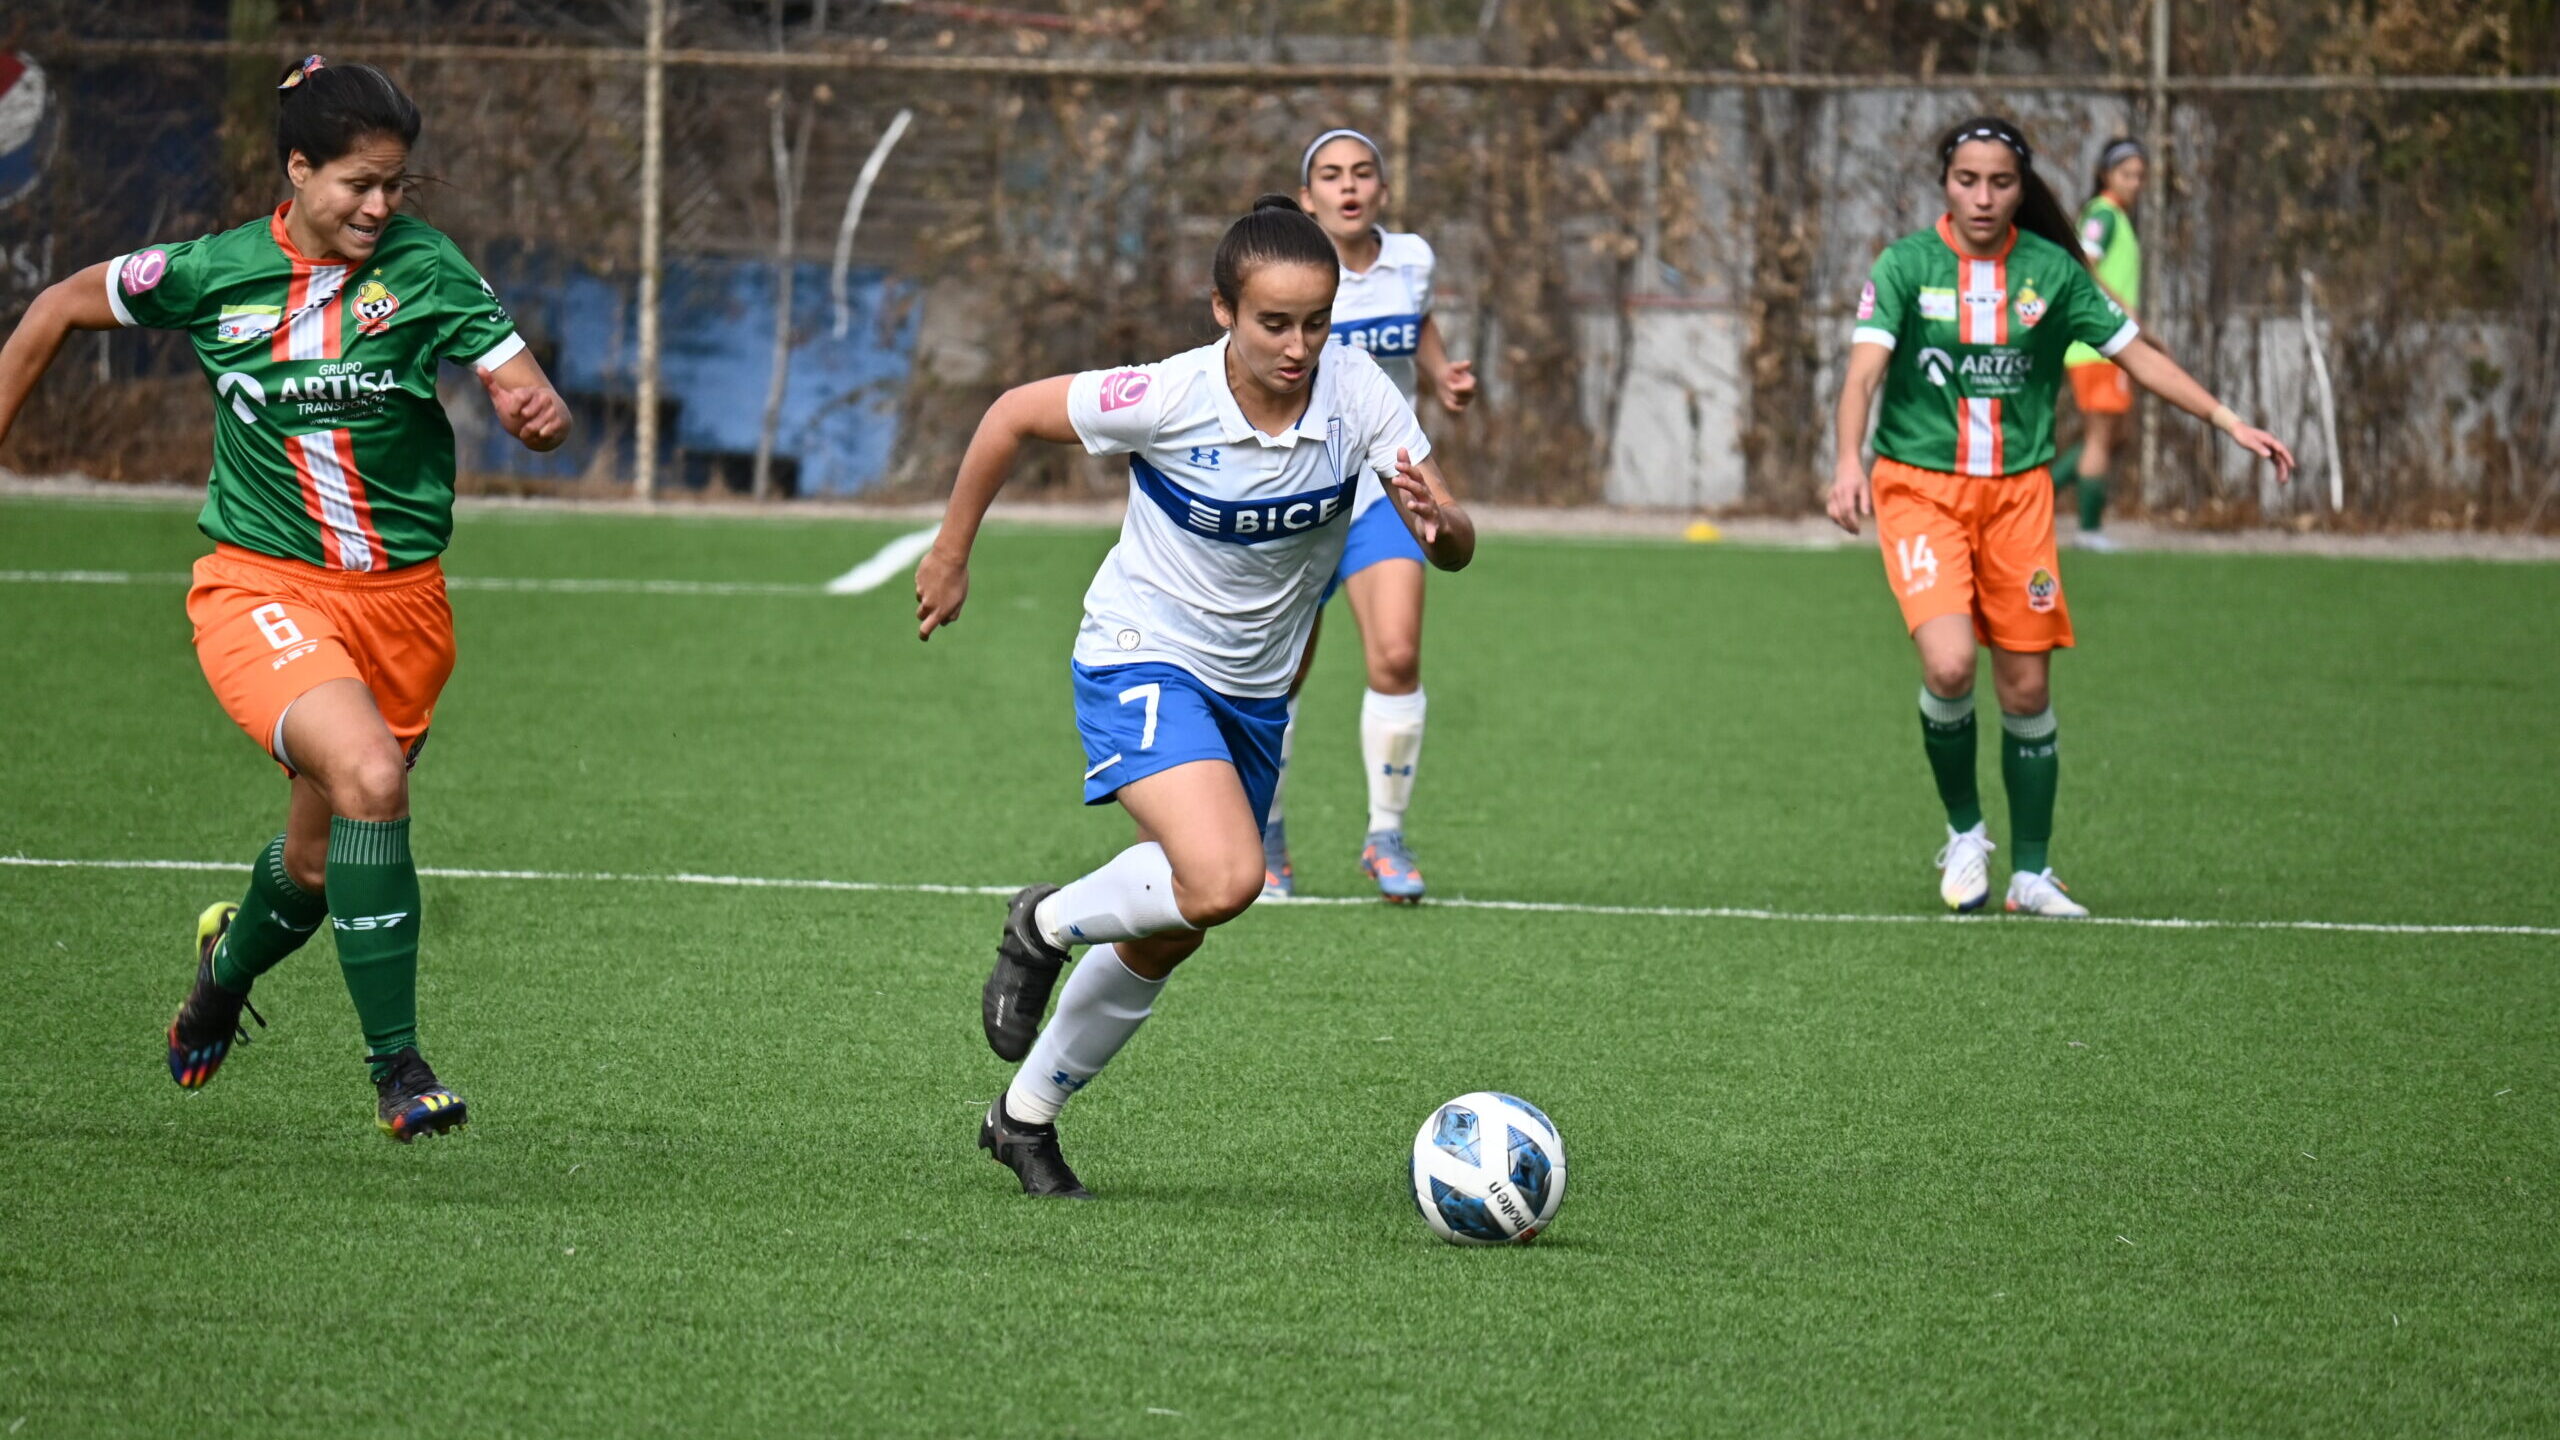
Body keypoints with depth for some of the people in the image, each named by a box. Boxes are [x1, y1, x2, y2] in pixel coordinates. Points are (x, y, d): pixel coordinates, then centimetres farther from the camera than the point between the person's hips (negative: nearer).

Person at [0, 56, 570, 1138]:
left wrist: (538, 410, -33)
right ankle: (395, 1067, -21)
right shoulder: (212, 275, -5)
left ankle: (229, 961, 53)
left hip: (399, 598, 2)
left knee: (321, 861, 15)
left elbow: (525, 392, -9)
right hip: (260, 590, -2)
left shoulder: (423, 268, -5)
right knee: (370, 777, -29)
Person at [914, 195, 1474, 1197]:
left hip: (1254, 690, 5)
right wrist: (952, 553, -2)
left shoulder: (1358, 394, -17)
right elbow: (1013, 414, -10)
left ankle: (1026, 1117, 33)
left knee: (1167, 936, 12)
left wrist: (1435, 523, -41)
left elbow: (1456, 548, -17)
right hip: (1143, 659, -5)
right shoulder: (1169, 399, -25)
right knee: (1224, 879, -28)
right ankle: (1048, 924, 2)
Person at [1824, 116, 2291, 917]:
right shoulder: (1905, 266, -5)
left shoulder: (2052, 272, 2)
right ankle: (1963, 833, 5)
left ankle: (2031, 873, 15)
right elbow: (1865, 370, -15)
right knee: (1949, 666, -20)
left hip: (2017, 491, 3)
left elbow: (2137, 355, 8)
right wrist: (1848, 462, -33)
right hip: (1919, 487, -3)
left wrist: (2229, 422, 1)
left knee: (2026, 687, 1)